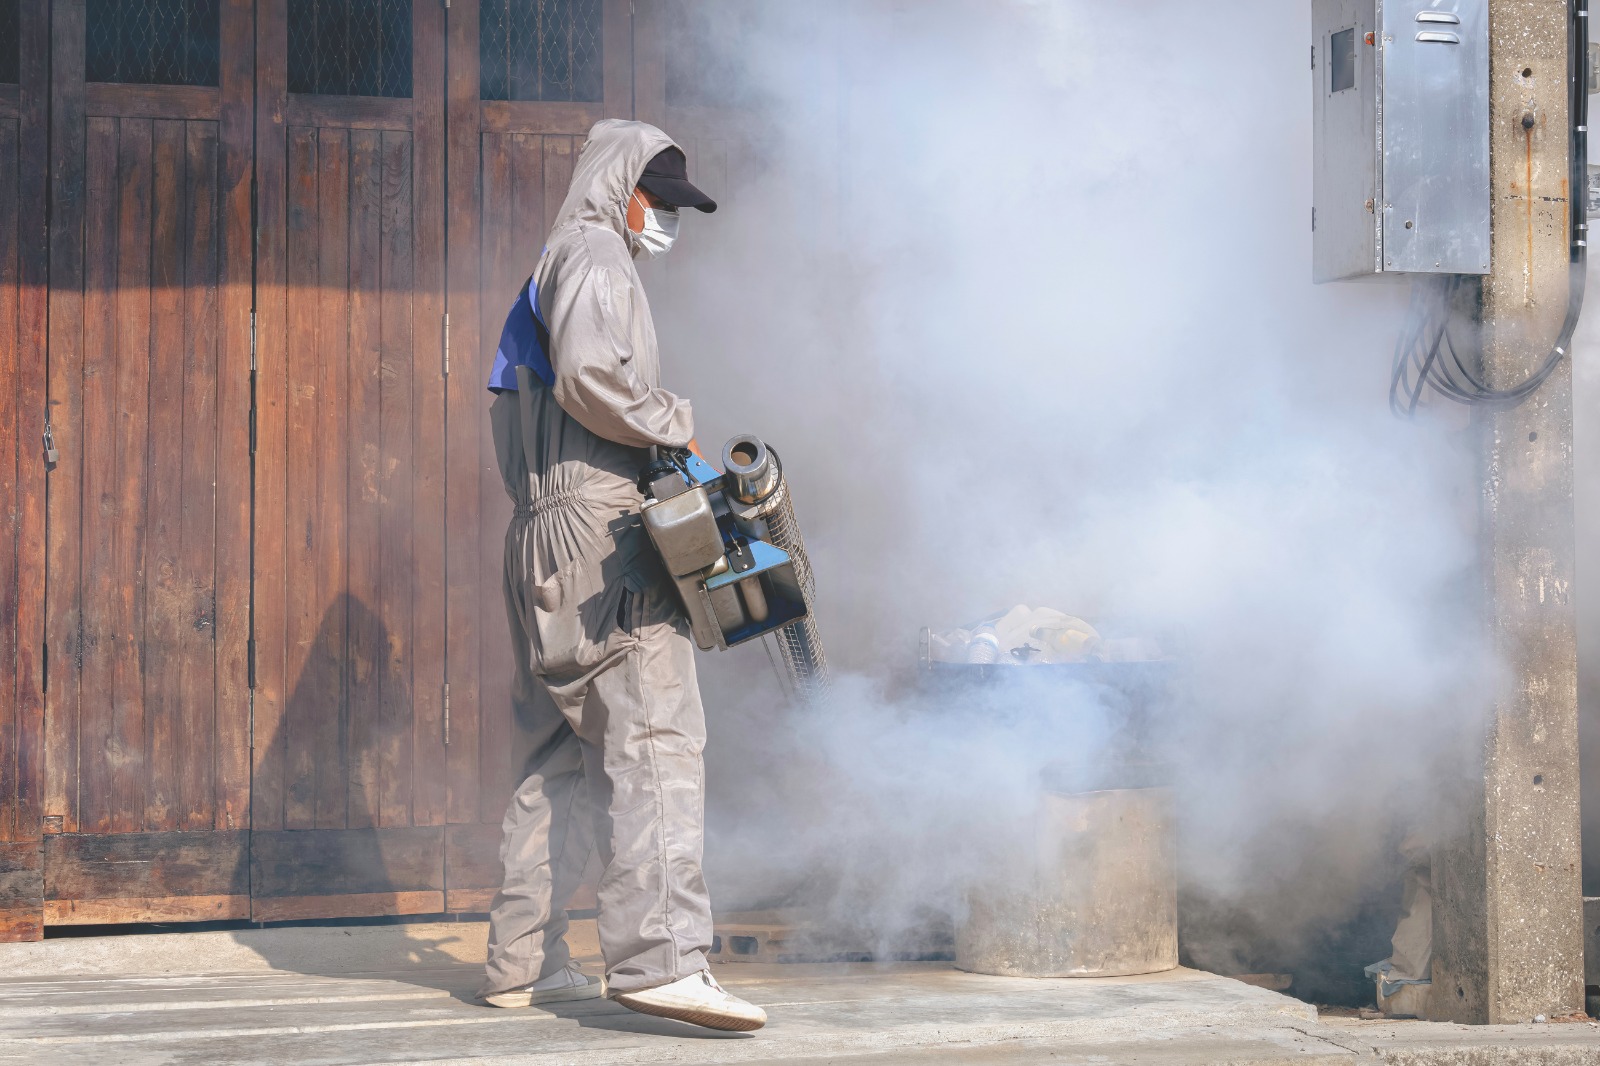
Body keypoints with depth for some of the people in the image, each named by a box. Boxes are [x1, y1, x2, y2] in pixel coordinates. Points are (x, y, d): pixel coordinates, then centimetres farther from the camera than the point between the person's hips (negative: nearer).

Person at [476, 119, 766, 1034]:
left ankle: (524, 961, 13)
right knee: (655, 733, -18)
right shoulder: (593, 253, -2)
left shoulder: (565, 267, 29)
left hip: (551, 534, 11)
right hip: (599, 523, -11)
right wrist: (673, 424, -7)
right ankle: (660, 955, -27)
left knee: (571, 753, 11)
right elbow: (588, 376, -19)